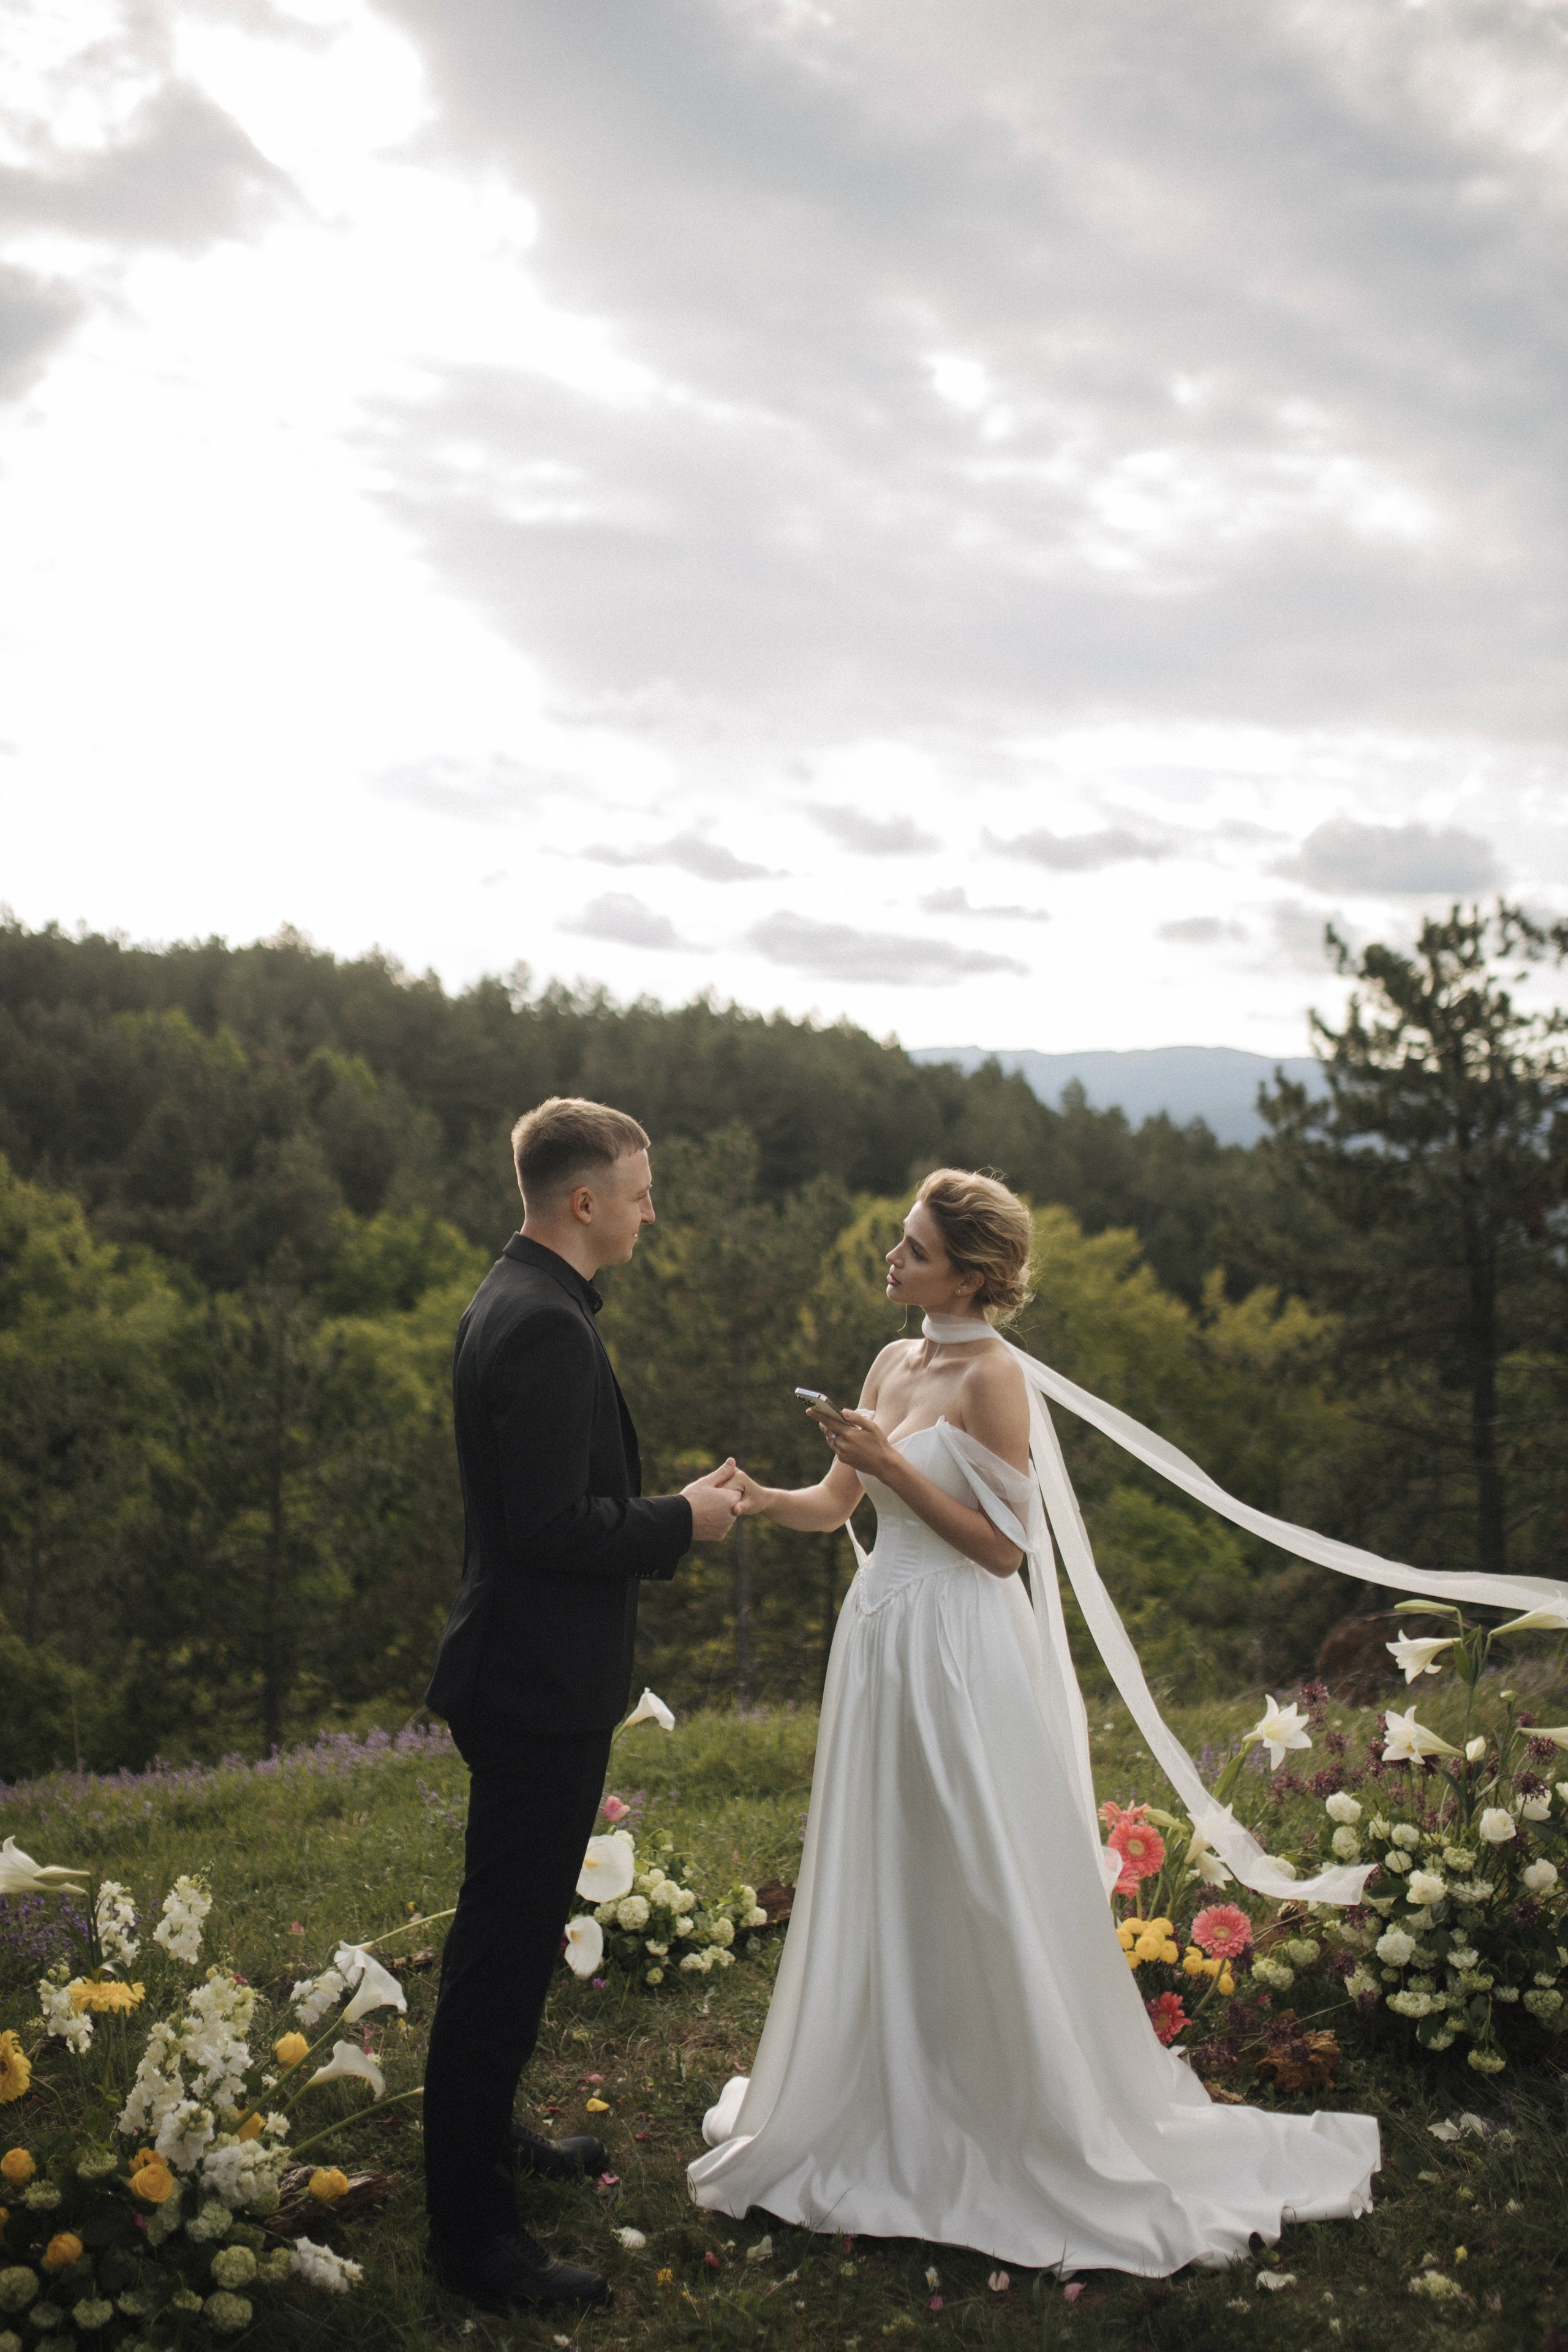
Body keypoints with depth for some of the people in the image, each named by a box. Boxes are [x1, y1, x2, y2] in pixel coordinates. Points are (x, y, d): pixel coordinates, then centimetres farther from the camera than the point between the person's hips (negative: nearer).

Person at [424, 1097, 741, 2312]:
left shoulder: (516, 1301, 10)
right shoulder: (546, 1326, -24)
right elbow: (554, 1528, -27)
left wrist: (669, 1503, 10)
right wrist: (682, 1521, -14)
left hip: (523, 1674, 11)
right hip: (541, 1684, -11)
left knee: (508, 1930, 24)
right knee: (508, 1949, 0)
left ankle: (485, 2130, 42)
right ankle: (473, 2229, 11)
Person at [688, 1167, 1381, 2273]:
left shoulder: (992, 1376, -14)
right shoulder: (895, 1363, 9)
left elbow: (1005, 1547, -16)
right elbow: (833, 1503, 15)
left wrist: (893, 1464, -19)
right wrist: (754, 1495, -3)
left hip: (960, 1650, -8)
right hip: (882, 1638, 8)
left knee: (985, 1892, 2)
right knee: (883, 1885, 15)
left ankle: (1047, 2127, 19)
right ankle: (901, 2108, 31)